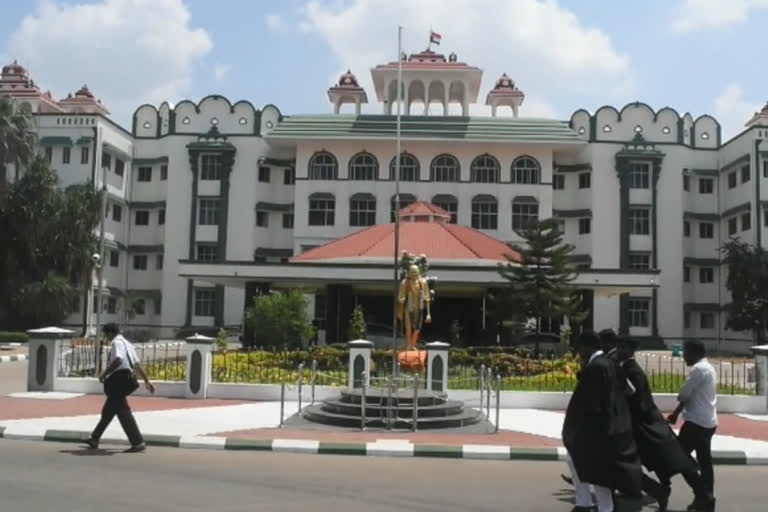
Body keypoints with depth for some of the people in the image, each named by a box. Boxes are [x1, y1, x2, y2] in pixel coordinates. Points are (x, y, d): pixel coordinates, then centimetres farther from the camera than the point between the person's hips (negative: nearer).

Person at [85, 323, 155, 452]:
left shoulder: (117, 343, -9)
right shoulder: (127, 344, 19)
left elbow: (118, 360, -27)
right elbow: (137, 364, 20)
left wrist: (105, 373, -19)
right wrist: (147, 381, 21)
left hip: (118, 381, -10)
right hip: (124, 380, 10)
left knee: (123, 412, -10)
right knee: (107, 411, 21)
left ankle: (138, 442, -12)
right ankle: (94, 439, 34)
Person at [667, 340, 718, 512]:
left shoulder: (698, 369, -15)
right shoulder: (708, 368, 16)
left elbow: (684, 394, -12)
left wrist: (676, 413, 6)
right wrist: (678, 413, 12)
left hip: (697, 421, -10)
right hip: (708, 422, 10)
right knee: (705, 461, 10)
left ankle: (703, 495, -5)